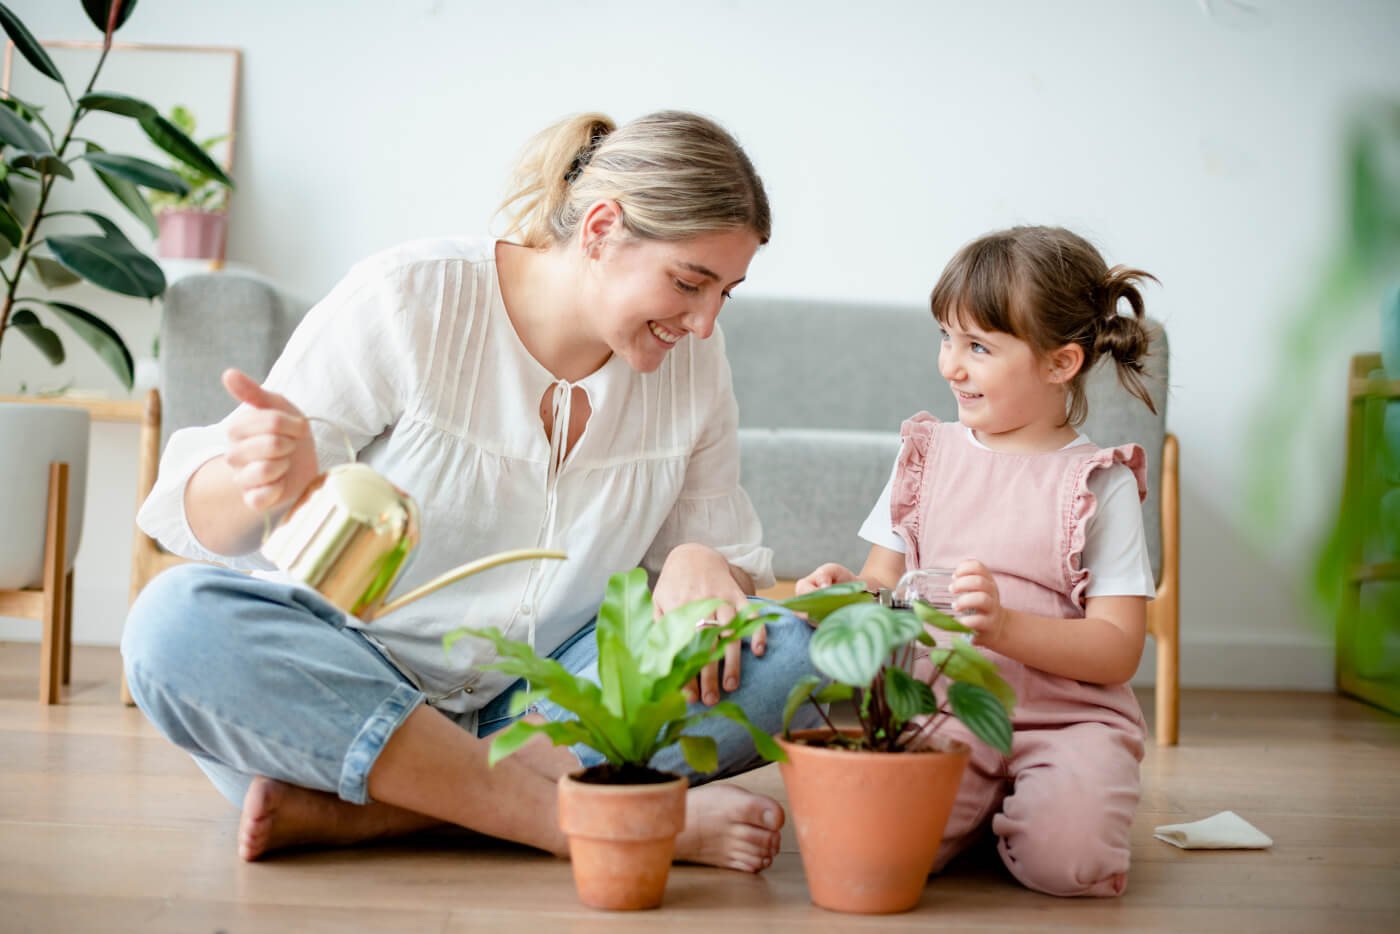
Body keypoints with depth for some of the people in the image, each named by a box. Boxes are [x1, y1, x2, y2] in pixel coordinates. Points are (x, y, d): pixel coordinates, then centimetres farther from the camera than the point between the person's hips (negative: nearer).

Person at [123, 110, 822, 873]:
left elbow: (730, 555, 9)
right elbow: (199, 519, -11)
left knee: (783, 654, -20)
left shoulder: (693, 367, 1)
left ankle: (349, 813, -26)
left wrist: (700, 566, -16)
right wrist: (266, 480, -36)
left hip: (537, 706, 3)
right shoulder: (405, 302, -12)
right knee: (178, 623, -33)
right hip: (333, 686, -3)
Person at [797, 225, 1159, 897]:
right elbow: (884, 581, 13)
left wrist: (1003, 626, -23)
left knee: (1065, 856, -28)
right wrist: (847, 592, -11)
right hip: (939, 708, 2)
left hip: (1067, 715, -1)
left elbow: (1117, 651, -7)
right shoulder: (929, 455, 11)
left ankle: (1014, 808, 7)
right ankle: (975, 799, 6)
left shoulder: (1099, 483, -1)